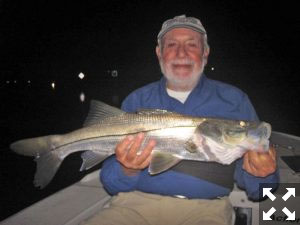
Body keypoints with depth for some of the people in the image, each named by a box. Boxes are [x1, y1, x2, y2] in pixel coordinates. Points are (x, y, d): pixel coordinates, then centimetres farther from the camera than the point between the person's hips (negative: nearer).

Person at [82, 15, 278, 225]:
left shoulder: (234, 100, 7)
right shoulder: (137, 100, 9)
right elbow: (111, 182, 7)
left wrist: (260, 174, -16)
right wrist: (128, 171, -15)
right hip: (137, 201, 0)